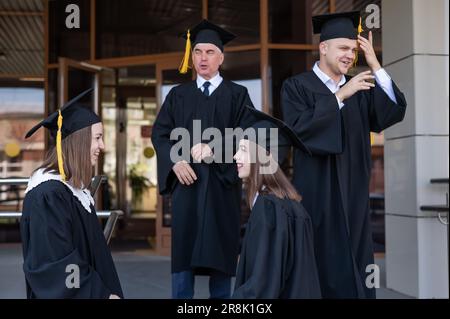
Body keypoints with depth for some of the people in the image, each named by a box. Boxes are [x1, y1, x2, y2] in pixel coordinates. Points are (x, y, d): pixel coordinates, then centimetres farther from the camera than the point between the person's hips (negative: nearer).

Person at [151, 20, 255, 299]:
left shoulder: (237, 94, 7)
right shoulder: (178, 95, 13)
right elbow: (160, 133, 5)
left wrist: (214, 149, -18)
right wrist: (175, 161, -13)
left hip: (223, 182, -1)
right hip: (187, 181, 1)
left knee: (221, 250, 2)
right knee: (184, 248, 0)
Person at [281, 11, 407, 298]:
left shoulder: (360, 89, 12)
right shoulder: (297, 86, -1)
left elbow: (394, 113, -2)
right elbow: (298, 129, -16)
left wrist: (375, 65, -6)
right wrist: (339, 96, -18)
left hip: (354, 195, 5)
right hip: (318, 194, -4)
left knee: (355, 268, 6)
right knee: (325, 268, -2)